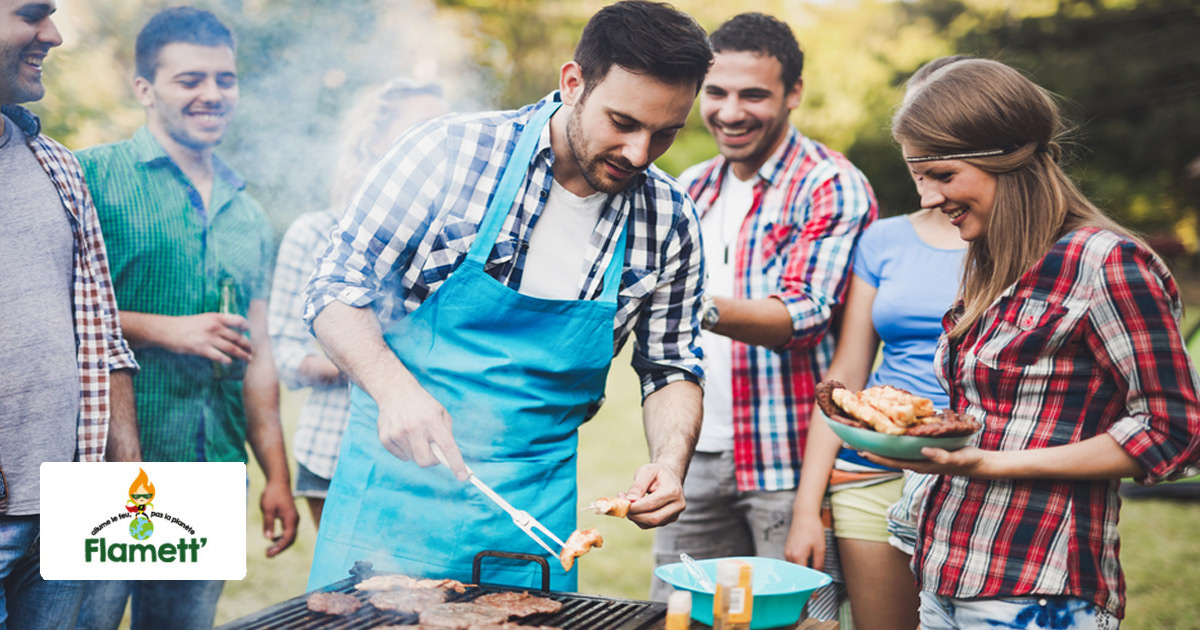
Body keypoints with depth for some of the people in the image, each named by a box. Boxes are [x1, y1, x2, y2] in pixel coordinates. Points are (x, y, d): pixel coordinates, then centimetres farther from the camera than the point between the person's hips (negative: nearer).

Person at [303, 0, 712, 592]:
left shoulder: (669, 222, -2)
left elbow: (671, 369, 9)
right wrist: (395, 387, -26)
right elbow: (338, 288, -8)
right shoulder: (453, 151, -12)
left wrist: (671, 461, -10)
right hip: (398, 486, -2)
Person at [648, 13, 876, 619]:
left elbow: (804, 318, -21)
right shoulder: (692, 188, 13)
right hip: (696, 455, 6)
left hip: (787, 457, -6)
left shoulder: (832, 188, -9)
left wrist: (700, 307, -36)